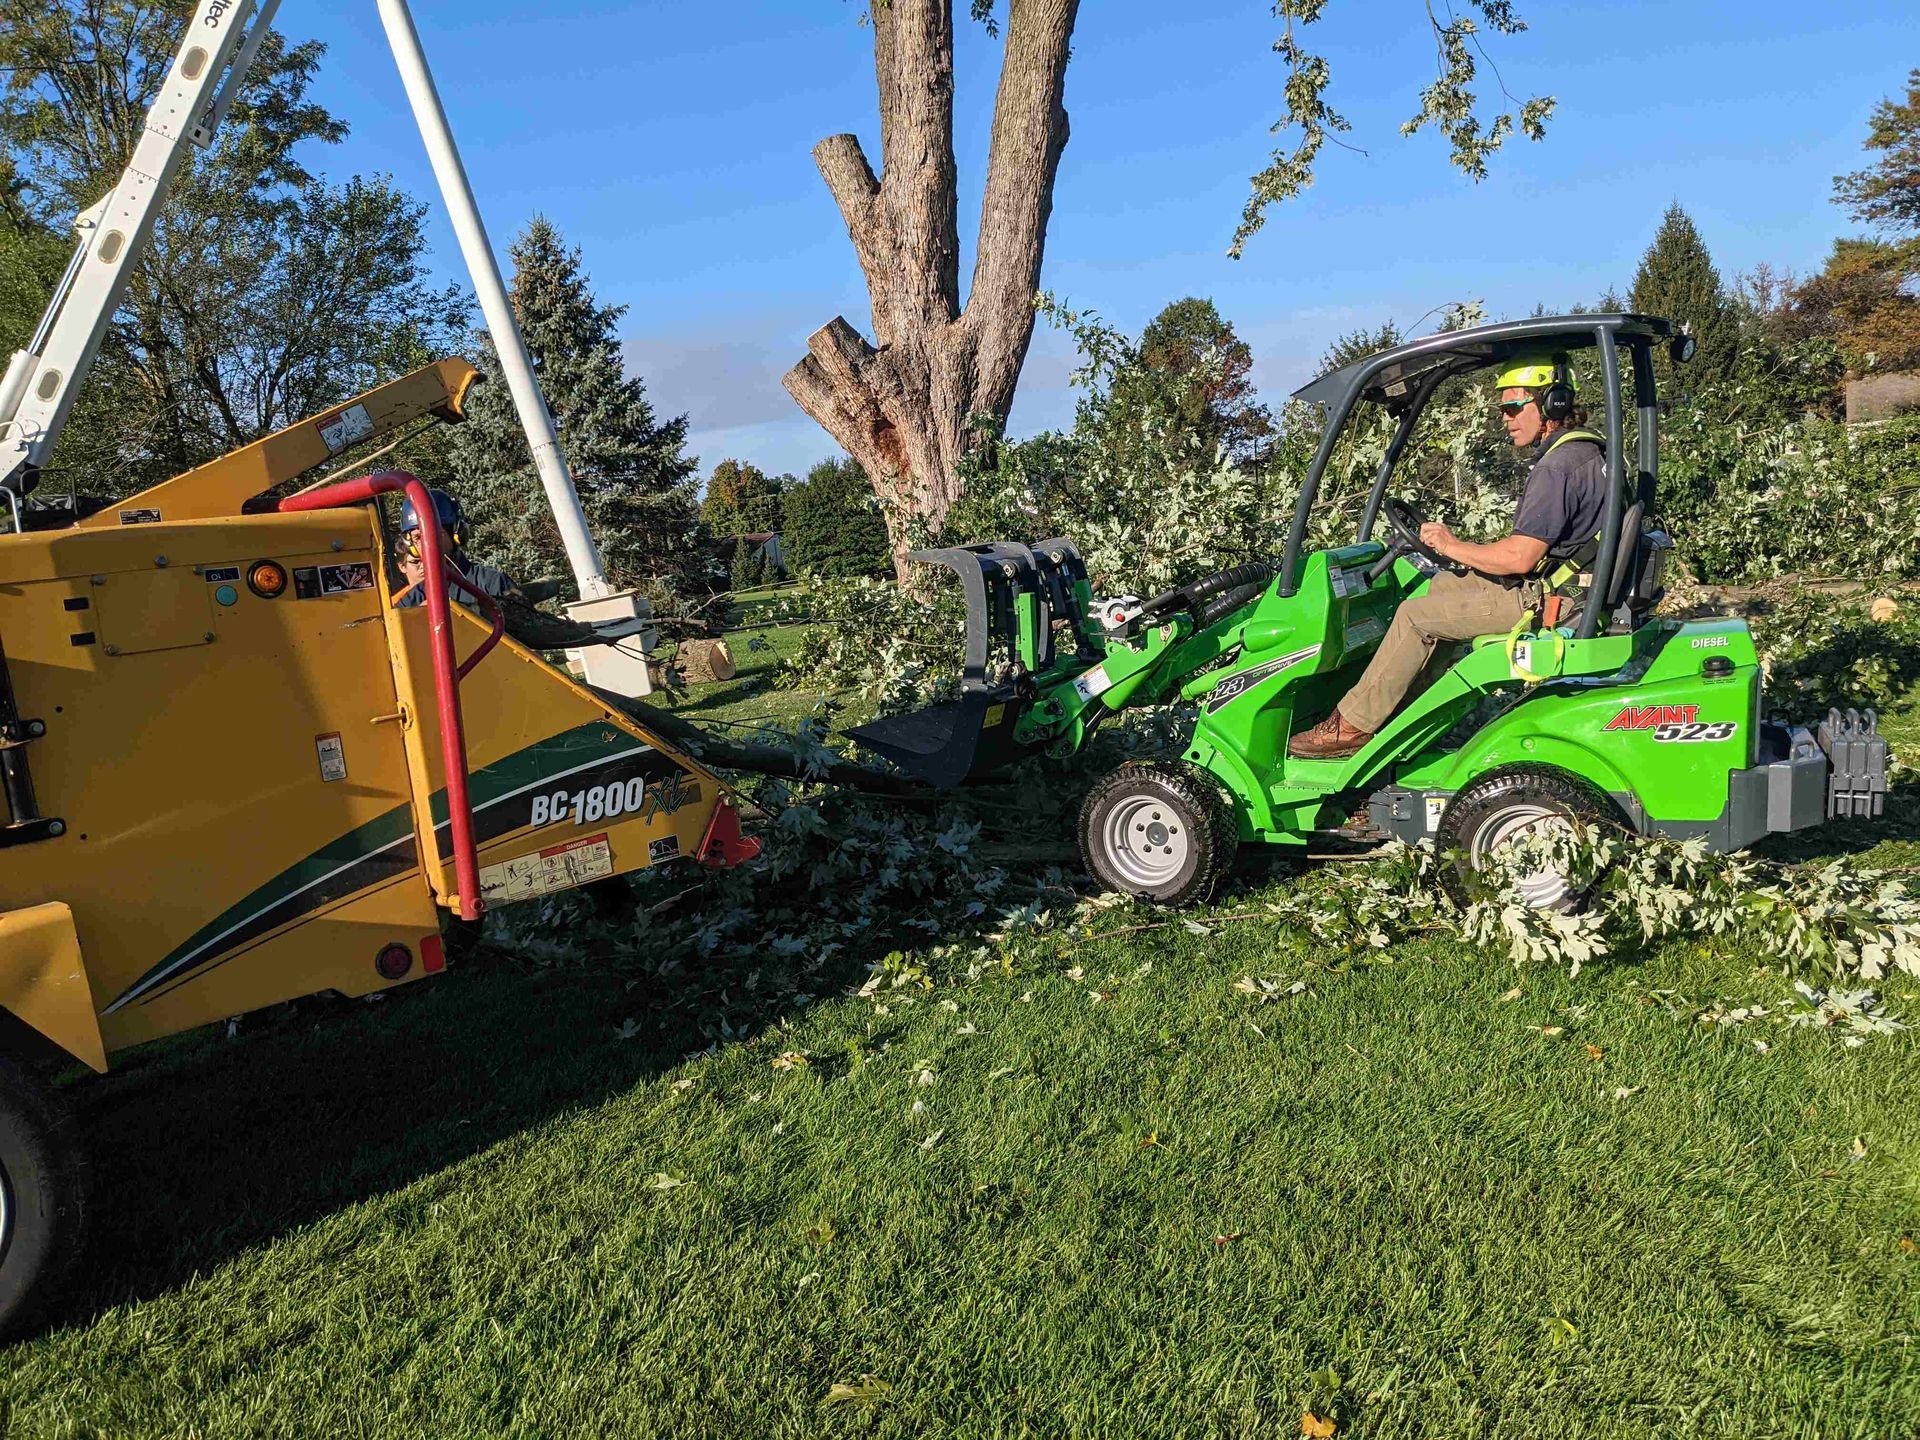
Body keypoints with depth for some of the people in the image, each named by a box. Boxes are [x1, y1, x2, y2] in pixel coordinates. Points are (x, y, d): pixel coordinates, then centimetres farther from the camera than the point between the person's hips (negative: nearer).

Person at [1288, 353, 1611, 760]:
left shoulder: (1558, 467, -21)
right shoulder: (1585, 450, 14)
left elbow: (1519, 557, -26)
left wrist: (1454, 546, -11)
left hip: (1544, 600, -11)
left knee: (1417, 615, -10)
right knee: (1439, 585, 18)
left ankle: (1351, 726, -4)